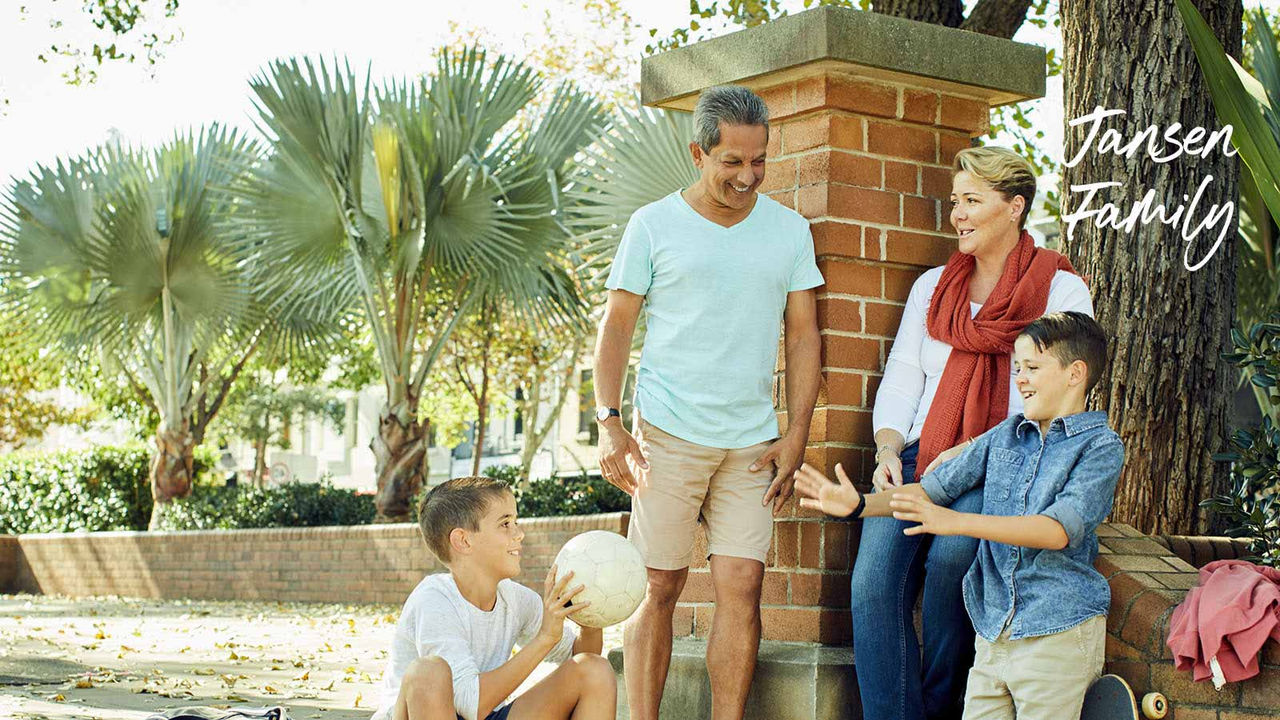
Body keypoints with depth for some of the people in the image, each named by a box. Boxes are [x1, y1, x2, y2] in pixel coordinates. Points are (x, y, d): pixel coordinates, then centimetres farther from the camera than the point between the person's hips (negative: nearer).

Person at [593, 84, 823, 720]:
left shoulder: (789, 230, 9)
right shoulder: (653, 226, 2)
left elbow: (803, 335, 11)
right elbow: (616, 327, 4)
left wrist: (796, 435, 3)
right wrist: (609, 424, -6)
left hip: (753, 441, 2)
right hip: (669, 432, -2)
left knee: (741, 586, -4)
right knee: (659, 586, 0)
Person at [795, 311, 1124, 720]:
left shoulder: (1100, 446, -6)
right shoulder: (1005, 436, 13)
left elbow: (1059, 529, -19)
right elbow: (935, 488, 15)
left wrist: (957, 522, -27)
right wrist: (859, 504, 0)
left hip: (1056, 635, -5)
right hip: (993, 631, 5)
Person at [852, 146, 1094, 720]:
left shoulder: (1062, 291, 5)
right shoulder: (933, 285, 20)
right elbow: (901, 380, 16)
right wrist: (888, 449, -4)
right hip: (922, 457, 4)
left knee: (950, 554, -33)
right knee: (873, 580, -23)